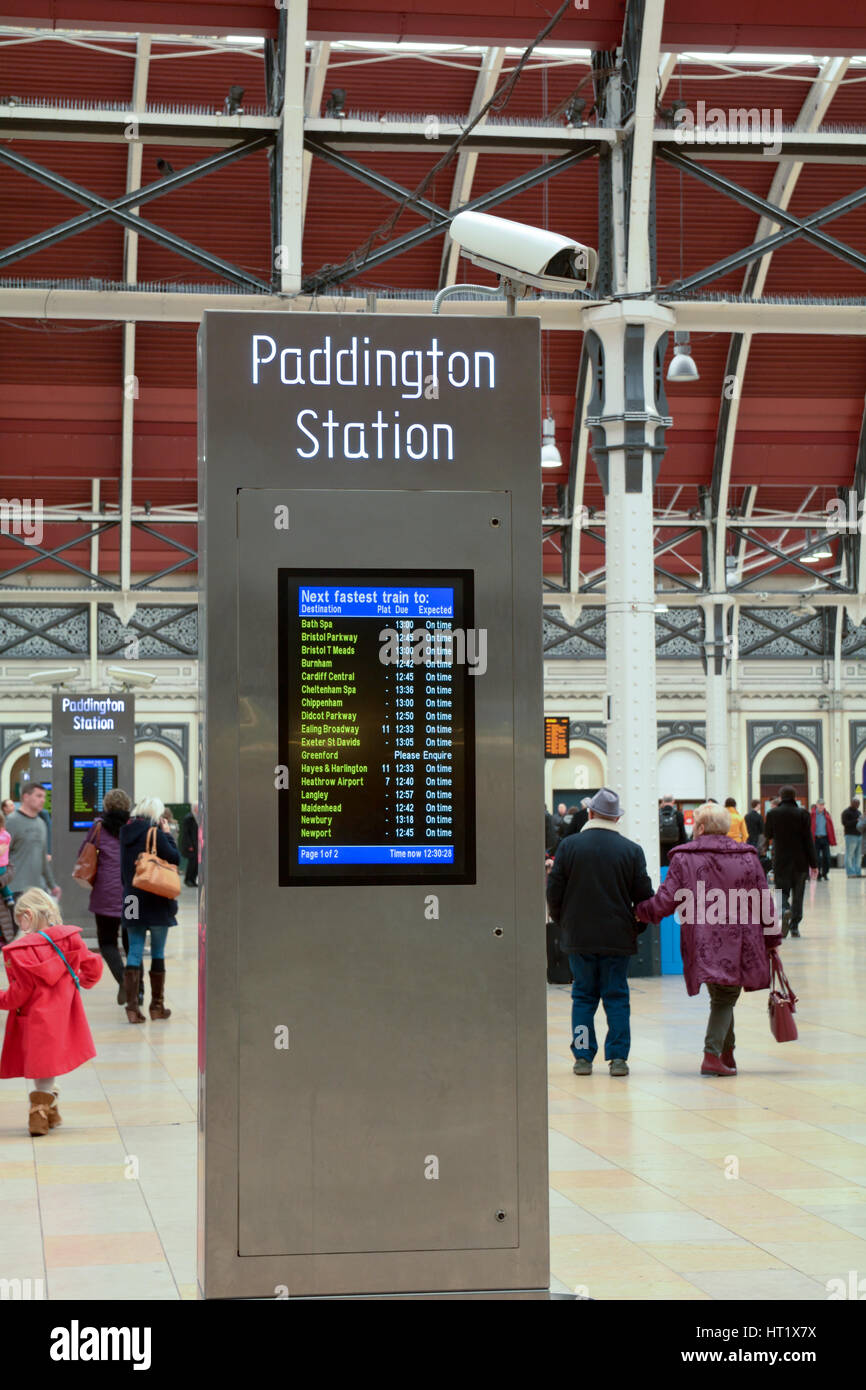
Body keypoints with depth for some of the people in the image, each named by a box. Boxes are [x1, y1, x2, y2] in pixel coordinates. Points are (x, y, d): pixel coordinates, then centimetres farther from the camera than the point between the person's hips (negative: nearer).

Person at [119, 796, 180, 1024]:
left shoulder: (126, 832, 7)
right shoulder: (155, 832, -12)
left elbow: (123, 869, 14)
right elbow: (174, 858, -11)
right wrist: (167, 833, -3)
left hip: (132, 899, 5)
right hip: (156, 901, -5)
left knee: (134, 951, 4)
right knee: (158, 952, 6)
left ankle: (132, 1005, -6)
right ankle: (157, 1005, 12)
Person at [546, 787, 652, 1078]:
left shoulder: (569, 845, -3)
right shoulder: (631, 850, -3)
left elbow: (554, 890, -1)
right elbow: (644, 895, 0)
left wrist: (562, 922, 14)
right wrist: (637, 928, 15)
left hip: (578, 935, 0)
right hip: (618, 937, 0)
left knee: (583, 996, 9)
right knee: (617, 997, 6)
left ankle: (582, 1057, 6)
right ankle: (618, 1057, 2)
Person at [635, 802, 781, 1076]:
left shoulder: (684, 859, 0)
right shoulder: (748, 858, 7)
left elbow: (665, 902, -2)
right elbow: (764, 904, 9)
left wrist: (639, 911, 16)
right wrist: (772, 941, 17)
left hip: (704, 947, -1)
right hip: (740, 947, 1)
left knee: (721, 998, 13)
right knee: (725, 999, 3)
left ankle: (726, 1053, 16)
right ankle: (713, 1055, -11)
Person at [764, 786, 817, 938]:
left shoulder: (772, 813, -5)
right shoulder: (802, 814, -7)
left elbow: (767, 834, 9)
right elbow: (808, 839, -6)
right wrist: (813, 863, -2)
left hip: (781, 861, 0)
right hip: (800, 862, 0)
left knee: (782, 891, 7)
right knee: (797, 894, 11)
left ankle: (784, 910, -25)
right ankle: (794, 926, 11)